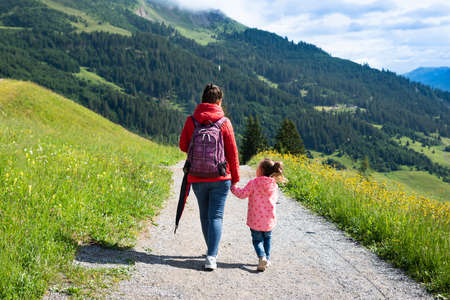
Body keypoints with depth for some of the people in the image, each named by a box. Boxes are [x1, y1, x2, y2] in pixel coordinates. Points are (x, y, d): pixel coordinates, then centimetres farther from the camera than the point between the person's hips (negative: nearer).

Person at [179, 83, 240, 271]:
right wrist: (235, 177, 6)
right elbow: (232, 152, -4)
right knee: (216, 216, 0)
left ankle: (212, 251, 30)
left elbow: (183, 146, 6)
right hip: (220, 178, -2)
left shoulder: (191, 121, -2)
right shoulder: (224, 122, -6)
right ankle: (211, 256, -12)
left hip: (198, 178, 2)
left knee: (205, 216, 16)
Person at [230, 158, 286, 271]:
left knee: (257, 239, 8)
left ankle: (262, 257, -15)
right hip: (269, 220, 3)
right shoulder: (274, 185, 0)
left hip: (255, 220, -3)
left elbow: (242, 194, -10)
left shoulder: (253, 183, -12)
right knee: (267, 238, 23)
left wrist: (233, 187, 6)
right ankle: (267, 258, 20)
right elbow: (274, 199, 10)